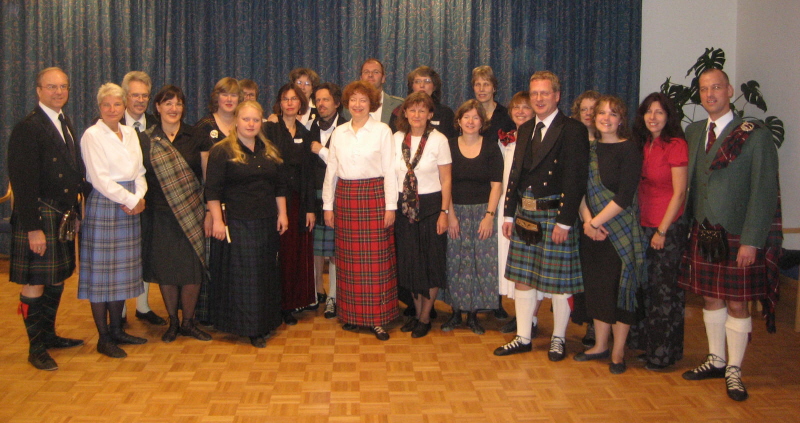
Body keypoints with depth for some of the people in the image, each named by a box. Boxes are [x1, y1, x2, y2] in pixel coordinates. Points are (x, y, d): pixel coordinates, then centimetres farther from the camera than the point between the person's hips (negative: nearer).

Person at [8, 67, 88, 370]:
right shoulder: (28, 128, -12)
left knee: (57, 279, 16)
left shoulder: (64, 124, 14)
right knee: (35, 283, 0)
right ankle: (36, 349, 11)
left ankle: (48, 335, 31)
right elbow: (24, 182, -17)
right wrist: (33, 229, -20)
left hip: (64, 216, 8)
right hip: (40, 217, -8)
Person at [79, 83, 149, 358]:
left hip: (129, 208, 6)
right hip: (103, 206, -6)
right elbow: (99, 178, -14)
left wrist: (139, 198, -7)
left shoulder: (131, 134, 13)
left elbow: (139, 172, 10)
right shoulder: (92, 136, -6)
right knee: (102, 272, -1)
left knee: (123, 271, 11)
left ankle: (116, 330, 21)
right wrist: (130, 200, -12)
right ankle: (103, 338, 7)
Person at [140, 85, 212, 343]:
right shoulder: (145, 140, 5)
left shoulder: (196, 138, 3)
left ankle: (188, 322, 16)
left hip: (192, 214, 0)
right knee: (165, 269, 5)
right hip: (159, 215, 1)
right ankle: (172, 323, 21)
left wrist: (209, 212, -2)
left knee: (192, 269, -1)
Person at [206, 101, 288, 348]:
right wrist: (217, 220, -14)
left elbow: (279, 186, 17)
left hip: (266, 224, 6)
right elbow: (213, 190, -8)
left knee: (266, 273, 9)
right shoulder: (222, 151, -5)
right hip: (236, 223, -5)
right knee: (241, 274, -2)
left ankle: (264, 324, 20)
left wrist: (282, 213, 10)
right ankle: (247, 327, 7)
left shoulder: (269, 151, 13)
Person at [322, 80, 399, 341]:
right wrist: (327, 205, 8)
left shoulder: (382, 130, 0)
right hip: (345, 197, 4)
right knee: (348, 259, 6)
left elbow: (389, 170, -3)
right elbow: (331, 170, 12)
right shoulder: (339, 133, 11)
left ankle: (377, 318, 4)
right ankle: (351, 314, 16)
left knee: (376, 259, -3)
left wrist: (390, 206, -8)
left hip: (374, 195, -3)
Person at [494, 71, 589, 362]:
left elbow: (575, 180, -14)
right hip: (525, 215, 7)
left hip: (555, 215, -6)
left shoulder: (572, 130, -8)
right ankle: (523, 338, 20)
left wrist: (564, 222, -18)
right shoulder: (525, 130, 14)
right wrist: (509, 214, 9)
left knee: (559, 281, 4)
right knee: (522, 278, 9)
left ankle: (558, 339, 20)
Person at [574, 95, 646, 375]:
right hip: (591, 230, 5)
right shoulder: (589, 148, 8)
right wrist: (587, 220, -11)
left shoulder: (629, 149, -8)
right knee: (597, 288, 12)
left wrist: (597, 221, -14)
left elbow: (625, 197, -15)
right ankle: (600, 345, 25)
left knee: (620, 288, 3)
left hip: (620, 231, -5)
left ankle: (618, 352, 14)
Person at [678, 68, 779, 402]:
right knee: (710, 298, 14)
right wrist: (689, 221, 0)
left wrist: (751, 240, -14)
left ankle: (734, 370, 16)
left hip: (738, 235, -5)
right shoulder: (693, 132, 9)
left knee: (737, 304, 3)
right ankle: (716, 360, 29)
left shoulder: (756, 136, -8)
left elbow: (765, 192, -10)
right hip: (702, 232, 5)